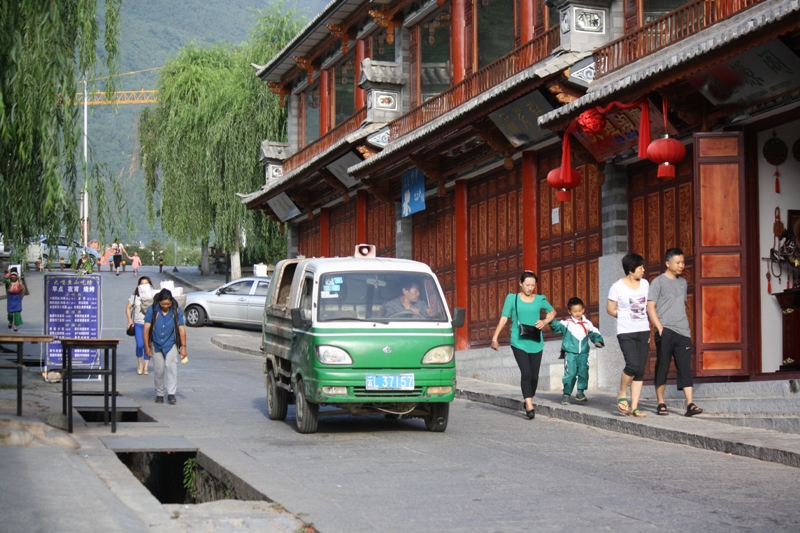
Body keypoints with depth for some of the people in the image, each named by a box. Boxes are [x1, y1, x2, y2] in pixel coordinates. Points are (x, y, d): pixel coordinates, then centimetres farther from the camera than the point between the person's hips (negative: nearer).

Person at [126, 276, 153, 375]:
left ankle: (146, 367, 10)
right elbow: (128, 308, 11)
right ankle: (139, 364, 14)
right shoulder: (135, 296, 5)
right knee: (140, 345, -10)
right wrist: (130, 320, -1)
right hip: (138, 324, 0)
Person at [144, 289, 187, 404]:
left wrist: (183, 347, -8)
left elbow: (181, 329, -5)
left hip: (171, 344, 0)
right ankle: (159, 395, 18)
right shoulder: (152, 310, -10)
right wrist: (147, 347, -8)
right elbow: (146, 328, -7)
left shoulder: (177, 310, -8)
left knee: (171, 366, -16)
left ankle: (171, 394, -16)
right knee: (159, 370, 4)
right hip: (156, 345, 1)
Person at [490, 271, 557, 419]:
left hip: (535, 342, 3)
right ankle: (529, 406, -19)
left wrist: (545, 321, 3)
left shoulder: (540, 300, 7)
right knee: (526, 373, -16)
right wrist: (495, 338, -8)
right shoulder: (512, 298, 0)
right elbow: (503, 319, -2)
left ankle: (529, 402, 26)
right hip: (519, 342, -3)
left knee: (534, 375, 6)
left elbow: (552, 312, 24)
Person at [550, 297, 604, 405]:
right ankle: (566, 394, 1)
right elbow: (557, 326, -14)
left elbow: (594, 333, 13)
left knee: (583, 372, 1)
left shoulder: (587, 323, 10)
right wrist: (551, 321, -33)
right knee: (570, 373, -8)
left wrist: (598, 341, -5)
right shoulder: (567, 323, 0)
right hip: (570, 353, -3)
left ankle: (580, 392, 16)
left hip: (583, 353, 3)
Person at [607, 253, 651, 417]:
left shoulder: (645, 284, 7)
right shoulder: (617, 287, -7)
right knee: (633, 364, -20)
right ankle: (622, 394, 5)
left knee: (640, 370, 1)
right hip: (626, 333, -5)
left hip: (643, 331, 5)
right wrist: (627, 317, 4)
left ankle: (634, 407, 4)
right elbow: (610, 309, 1)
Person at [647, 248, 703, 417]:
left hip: (683, 333, 5)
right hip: (665, 332, -5)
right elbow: (650, 307, -5)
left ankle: (689, 404, -10)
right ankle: (660, 403, 9)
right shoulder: (658, 282, 0)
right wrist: (660, 328, -13)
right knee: (662, 367, 0)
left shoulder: (683, 282, 18)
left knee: (685, 368, -4)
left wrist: (686, 326, 15)